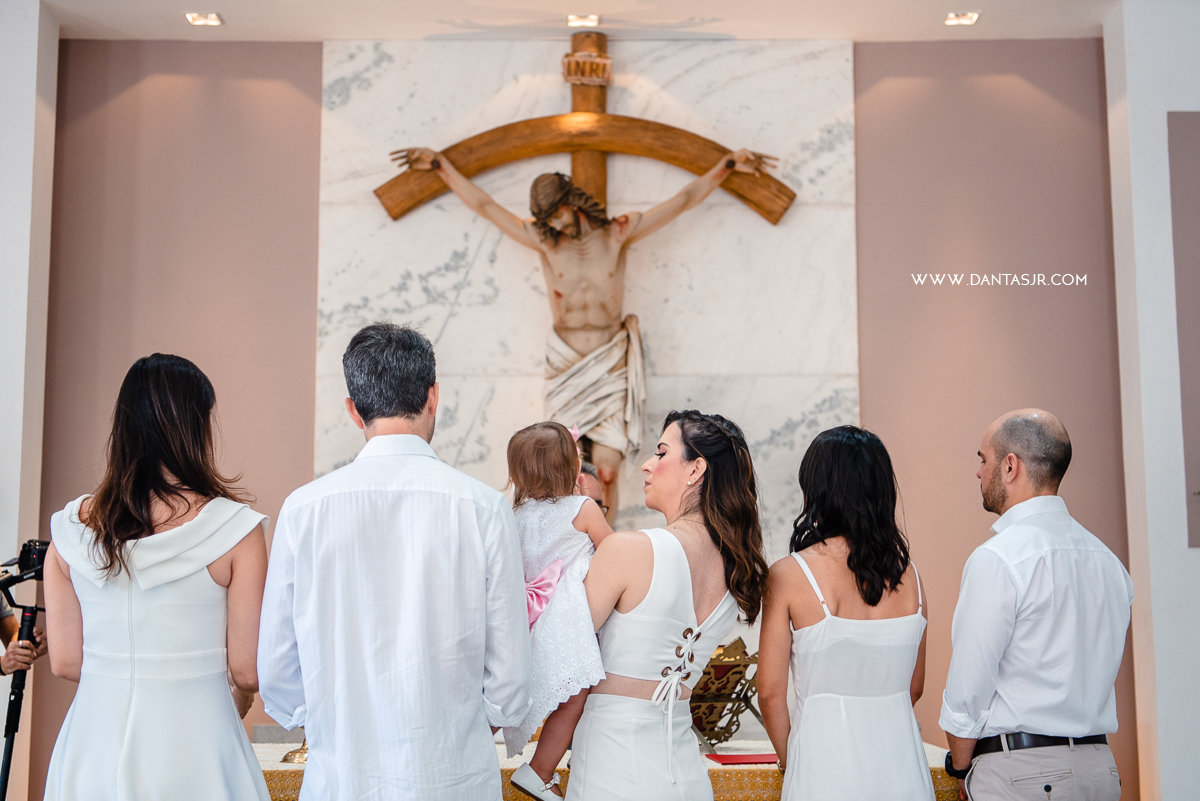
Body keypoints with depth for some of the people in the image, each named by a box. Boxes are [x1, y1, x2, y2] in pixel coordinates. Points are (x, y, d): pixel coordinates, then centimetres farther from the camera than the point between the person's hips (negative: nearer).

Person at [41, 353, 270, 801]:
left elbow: (64, 662, 3)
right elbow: (247, 671, -10)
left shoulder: (70, 528, -3)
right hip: (193, 741, -3)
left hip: (91, 750, 3)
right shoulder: (236, 530, -14)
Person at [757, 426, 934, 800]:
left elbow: (771, 693, -7)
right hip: (903, 764, 4)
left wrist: (790, 760, 9)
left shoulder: (789, 574, -11)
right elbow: (914, 687, 10)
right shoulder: (908, 573, 0)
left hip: (827, 766, -4)